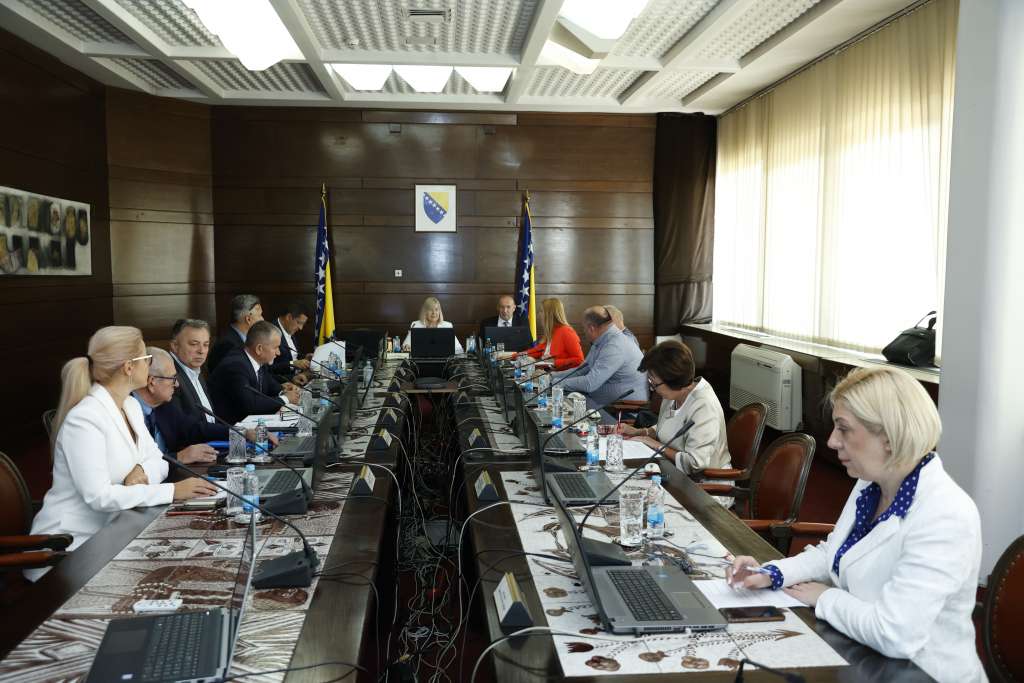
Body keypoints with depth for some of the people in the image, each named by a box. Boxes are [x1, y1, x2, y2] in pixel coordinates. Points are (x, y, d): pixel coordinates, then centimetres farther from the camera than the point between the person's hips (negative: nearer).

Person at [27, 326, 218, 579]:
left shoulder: (130, 406, 5)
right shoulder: (84, 418, -21)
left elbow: (157, 459, 10)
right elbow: (98, 496, -27)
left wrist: (142, 472, -14)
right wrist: (172, 491, -27)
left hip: (106, 535, 8)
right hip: (70, 547, -7)